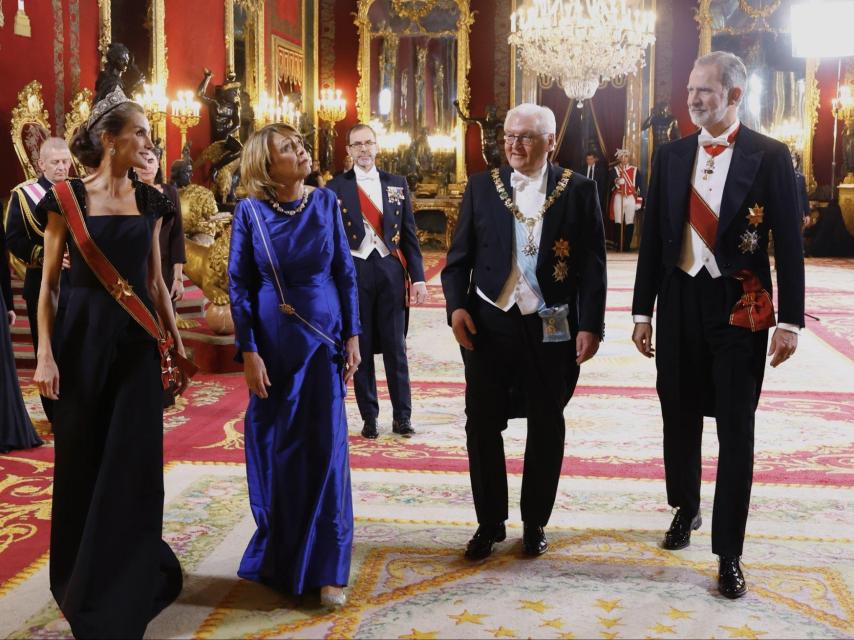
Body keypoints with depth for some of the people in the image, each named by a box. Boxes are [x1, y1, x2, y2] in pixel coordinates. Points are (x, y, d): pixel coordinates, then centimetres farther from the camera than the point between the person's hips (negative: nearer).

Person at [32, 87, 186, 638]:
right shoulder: (67, 198, -4)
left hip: (137, 341, 3)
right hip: (84, 338, -2)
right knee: (82, 463, 7)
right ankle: (83, 584, 26)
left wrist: (176, 343, 8)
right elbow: (49, 284, -3)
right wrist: (46, 353, -10)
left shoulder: (149, 201, 6)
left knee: (133, 464, 3)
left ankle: (127, 585, 20)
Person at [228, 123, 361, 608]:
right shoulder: (251, 211, -5)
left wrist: (352, 337, 0)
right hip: (273, 341, -1)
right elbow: (239, 286, -3)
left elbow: (345, 273, 4)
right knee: (276, 450, 9)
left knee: (326, 449, 0)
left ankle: (326, 568, 10)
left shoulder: (325, 203, 0)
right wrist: (248, 352, -8)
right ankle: (279, 556, 27)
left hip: (323, 339, 1)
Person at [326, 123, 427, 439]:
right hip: (354, 271, -1)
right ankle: (369, 417, 15)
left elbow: (409, 234, 8)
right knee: (361, 348, 6)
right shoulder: (336, 187, 2)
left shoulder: (397, 184, 8)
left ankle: (402, 416, 14)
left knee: (396, 346, 5)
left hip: (391, 268, 1)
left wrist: (417, 277, 2)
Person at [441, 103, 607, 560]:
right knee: (482, 424, 4)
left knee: (546, 426, 10)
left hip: (552, 328, -1)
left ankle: (535, 522, 26)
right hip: (489, 323, 1)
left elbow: (592, 264, -1)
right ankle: (489, 523, 20)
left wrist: (591, 325, -6)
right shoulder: (481, 187, 4)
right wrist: (456, 305, -9)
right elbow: (459, 255, 6)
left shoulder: (578, 190, -1)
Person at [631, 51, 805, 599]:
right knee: (680, 417, 15)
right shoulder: (671, 156, 4)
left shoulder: (770, 157, -5)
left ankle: (729, 553, 12)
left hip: (741, 306, -3)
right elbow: (654, 237, 7)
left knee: (737, 429, 3)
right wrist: (643, 311, 5)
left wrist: (790, 320, -7)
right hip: (680, 301, 3)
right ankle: (686, 508, 39)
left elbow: (789, 242, -4)